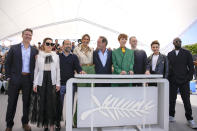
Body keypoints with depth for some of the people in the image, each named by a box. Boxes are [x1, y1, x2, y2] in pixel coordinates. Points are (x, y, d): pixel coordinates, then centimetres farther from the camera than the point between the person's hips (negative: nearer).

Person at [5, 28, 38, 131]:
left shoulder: (34, 50, 8)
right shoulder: (14, 48, 4)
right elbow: (7, 63, 3)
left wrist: (34, 78, -3)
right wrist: (8, 76, -3)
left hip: (29, 79, 1)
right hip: (15, 78, -1)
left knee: (27, 102, 10)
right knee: (12, 102, 8)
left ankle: (25, 122, 26)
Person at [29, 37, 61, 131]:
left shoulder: (56, 56, 8)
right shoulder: (39, 56, 9)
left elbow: (58, 70, 6)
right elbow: (36, 70, 8)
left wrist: (58, 83, -1)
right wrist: (35, 83, 2)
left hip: (52, 81, 0)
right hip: (41, 81, 1)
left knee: (52, 103, -2)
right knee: (42, 103, 3)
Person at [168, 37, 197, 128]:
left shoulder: (187, 53, 5)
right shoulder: (170, 54, 10)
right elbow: (167, 67, 8)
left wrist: (189, 78, -7)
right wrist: (168, 78, -2)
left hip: (184, 81, -1)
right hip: (172, 81, 2)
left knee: (186, 100, 1)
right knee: (172, 99, 7)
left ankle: (189, 119, 12)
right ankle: (171, 116, 20)